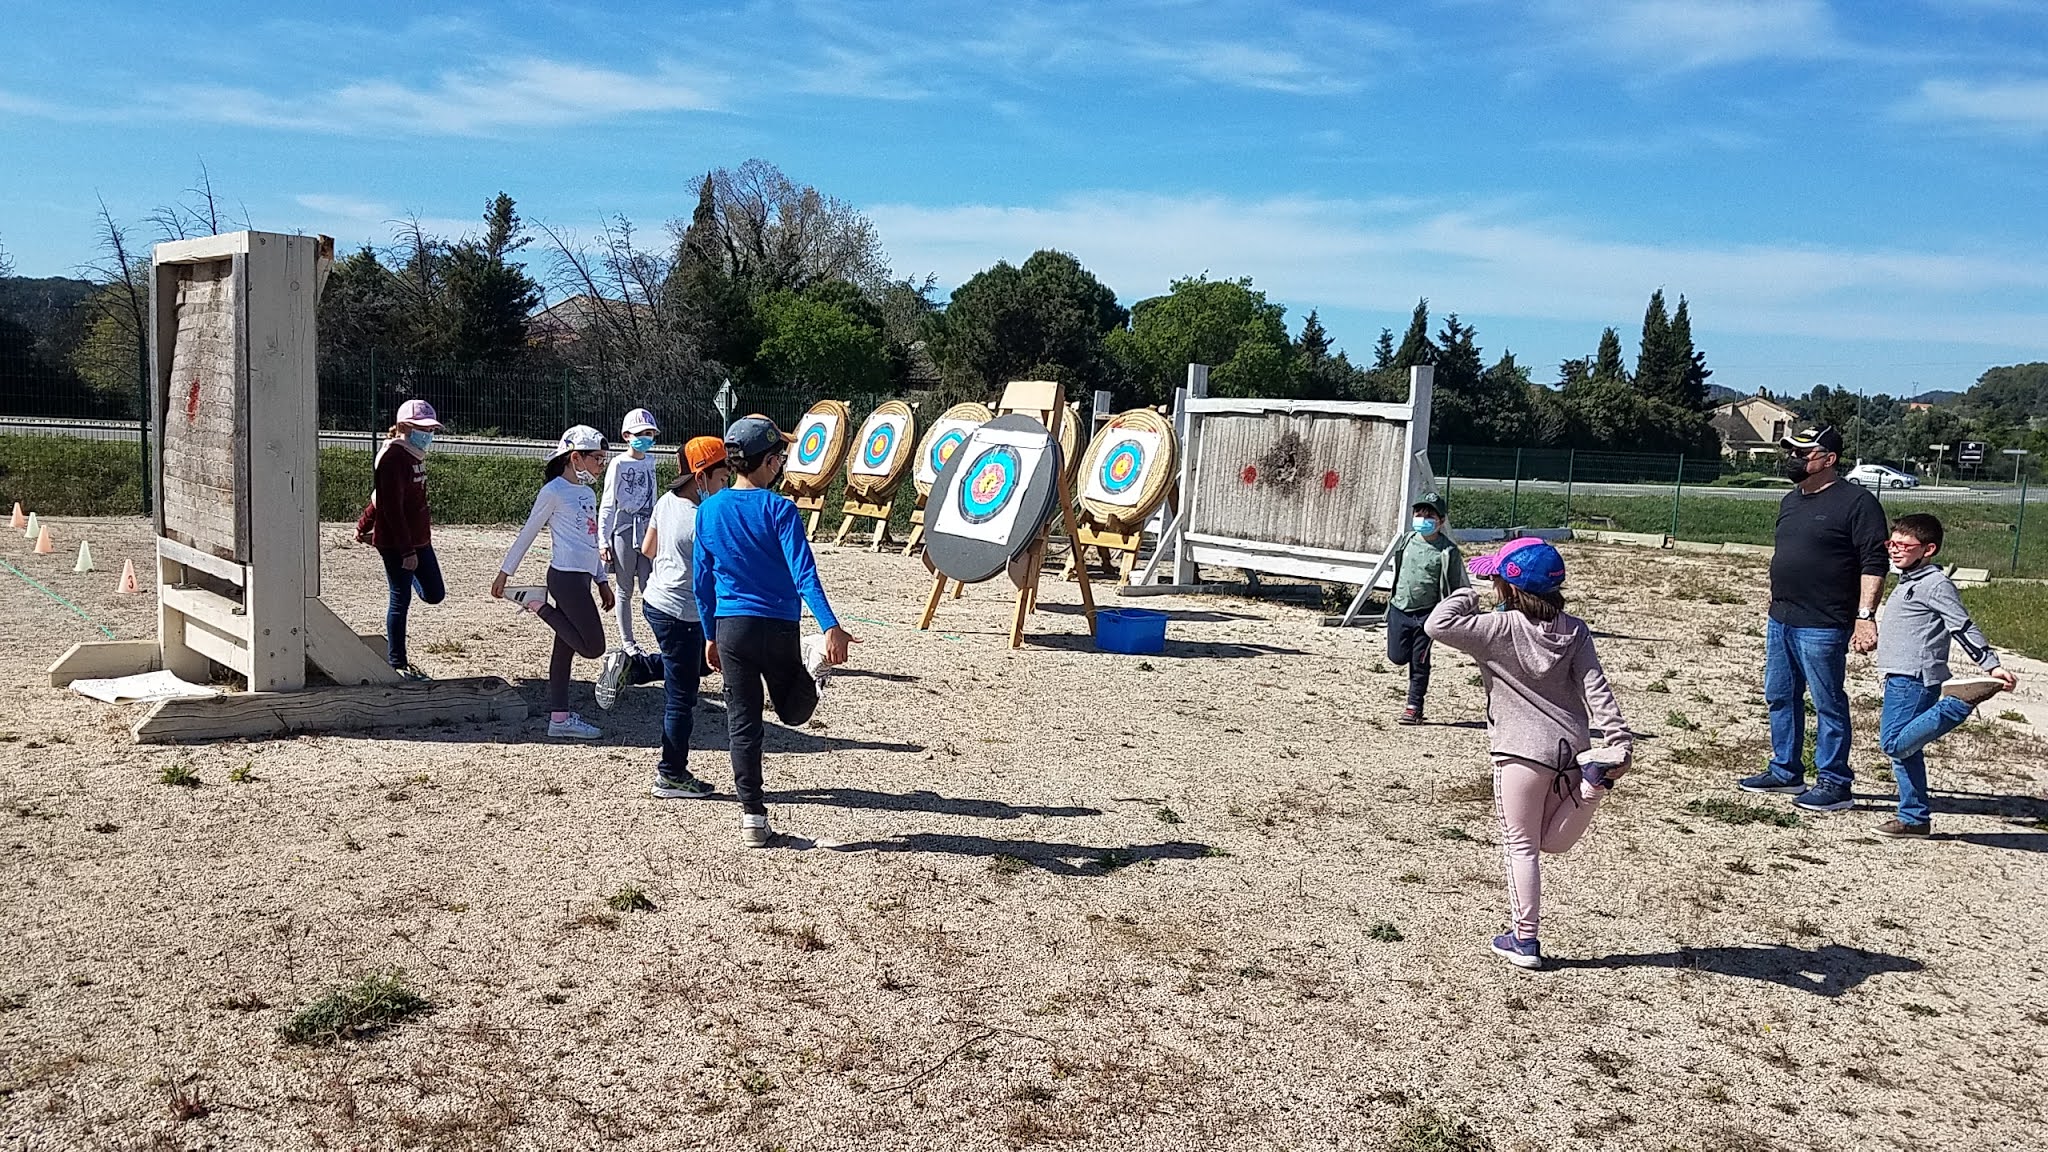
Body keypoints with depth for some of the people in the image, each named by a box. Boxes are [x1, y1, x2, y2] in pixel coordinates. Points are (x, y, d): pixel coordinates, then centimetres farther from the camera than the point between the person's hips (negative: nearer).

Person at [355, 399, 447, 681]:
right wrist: (407, 550, -23)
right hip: (395, 542, -8)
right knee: (401, 599, 1)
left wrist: (364, 525, 28)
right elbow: (392, 507, -21)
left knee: (434, 594, 10)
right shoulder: (393, 457, -17)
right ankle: (397, 663, 12)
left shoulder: (414, 454, 12)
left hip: (418, 538, 9)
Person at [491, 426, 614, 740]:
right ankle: (538, 603, 3)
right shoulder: (554, 491, -9)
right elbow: (528, 533, -5)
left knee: (566, 647, 11)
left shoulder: (587, 492, 16)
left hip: (582, 577, 9)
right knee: (593, 647, -7)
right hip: (566, 576, -9)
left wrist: (602, 580, 20)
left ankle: (559, 717, 15)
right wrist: (505, 572, -2)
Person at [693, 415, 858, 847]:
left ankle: (752, 817, 7)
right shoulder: (778, 509, -11)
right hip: (778, 628, -3)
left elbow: (701, 581, 9)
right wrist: (831, 626, -25)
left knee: (742, 723, 7)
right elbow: (803, 573, -21)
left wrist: (711, 636, 18)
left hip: (730, 628, 3)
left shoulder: (708, 511, 3)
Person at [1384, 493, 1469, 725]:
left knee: (1419, 662, 0)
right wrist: (1390, 604, 21)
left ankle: (1414, 708, 11)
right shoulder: (1408, 542, 5)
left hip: (1426, 613, -4)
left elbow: (1459, 586, -6)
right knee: (1397, 657, 2)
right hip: (1400, 608, 4)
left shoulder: (1447, 551, -10)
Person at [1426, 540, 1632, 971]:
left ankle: (1525, 940, 9)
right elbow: (1597, 687, -4)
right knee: (1554, 841, 18)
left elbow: (1438, 625, -20)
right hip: (1571, 747, 5)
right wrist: (1620, 740, -9)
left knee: (1521, 847, 5)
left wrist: (1465, 596, -3)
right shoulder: (1575, 631, 3)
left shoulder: (1500, 628, -13)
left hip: (1523, 752, -5)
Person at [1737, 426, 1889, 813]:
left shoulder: (1856, 502, -11)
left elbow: (1874, 563, -15)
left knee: (1829, 705, -1)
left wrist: (1865, 615, -22)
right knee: (1780, 697, 15)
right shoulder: (1791, 501, 15)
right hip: (1780, 621, 9)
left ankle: (1834, 784, 8)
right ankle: (1785, 771, 27)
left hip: (1822, 626, -9)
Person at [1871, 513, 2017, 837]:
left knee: (1895, 743, -22)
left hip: (1914, 679, -10)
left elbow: (1965, 628, -14)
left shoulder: (1935, 584, -10)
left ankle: (1962, 701, -20)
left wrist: (1992, 666, -17)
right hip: (1901, 678, 10)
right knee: (1903, 749, 12)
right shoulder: (1909, 583, 20)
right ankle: (1914, 817, 17)